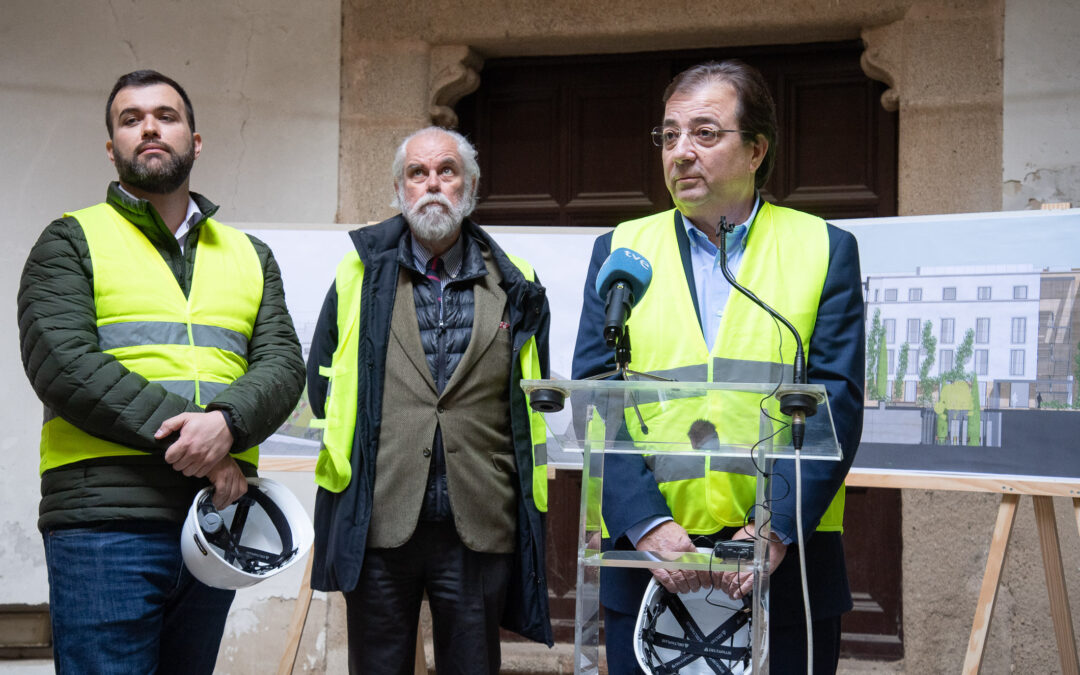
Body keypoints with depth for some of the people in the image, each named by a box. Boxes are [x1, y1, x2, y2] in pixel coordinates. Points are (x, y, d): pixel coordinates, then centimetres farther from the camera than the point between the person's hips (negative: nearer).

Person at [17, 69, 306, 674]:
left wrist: (228, 423, -16)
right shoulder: (72, 241, 7)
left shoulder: (249, 256, 19)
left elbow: (283, 363, 6)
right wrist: (177, 430, -16)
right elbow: (61, 363, -8)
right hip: (106, 515, -4)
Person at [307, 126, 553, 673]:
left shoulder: (514, 288, 9)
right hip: (377, 524, 0)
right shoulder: (360, 276, 8)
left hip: (479, 528, 0)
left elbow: (534, 398, 15)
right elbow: (321, 381, 14)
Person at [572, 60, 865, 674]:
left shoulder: (825, 249, 4)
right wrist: (647, 524, -14)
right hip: (649, 555, 1)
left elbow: (835, 404, -4)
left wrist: (777, 530, -16)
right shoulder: (620, 250, 8)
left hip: (785, 560, -1)